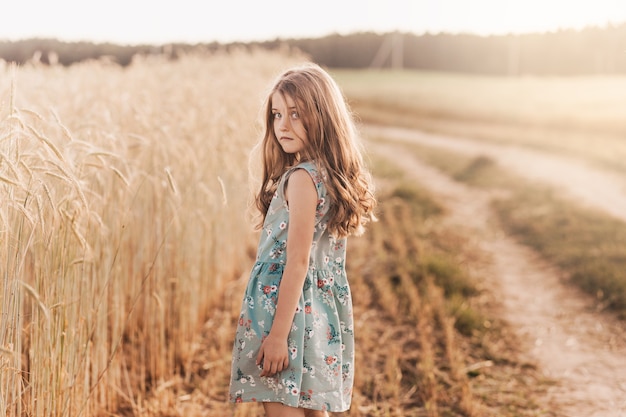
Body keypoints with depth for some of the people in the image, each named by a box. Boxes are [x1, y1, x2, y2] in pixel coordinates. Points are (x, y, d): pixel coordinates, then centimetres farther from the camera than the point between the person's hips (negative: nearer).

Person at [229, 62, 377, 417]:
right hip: (321, 313, 9)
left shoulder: (302, 178, -17)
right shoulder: (333, 174, 9)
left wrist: (278, 334, -18)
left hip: (288, 307, -9)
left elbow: (298, 261, -20)